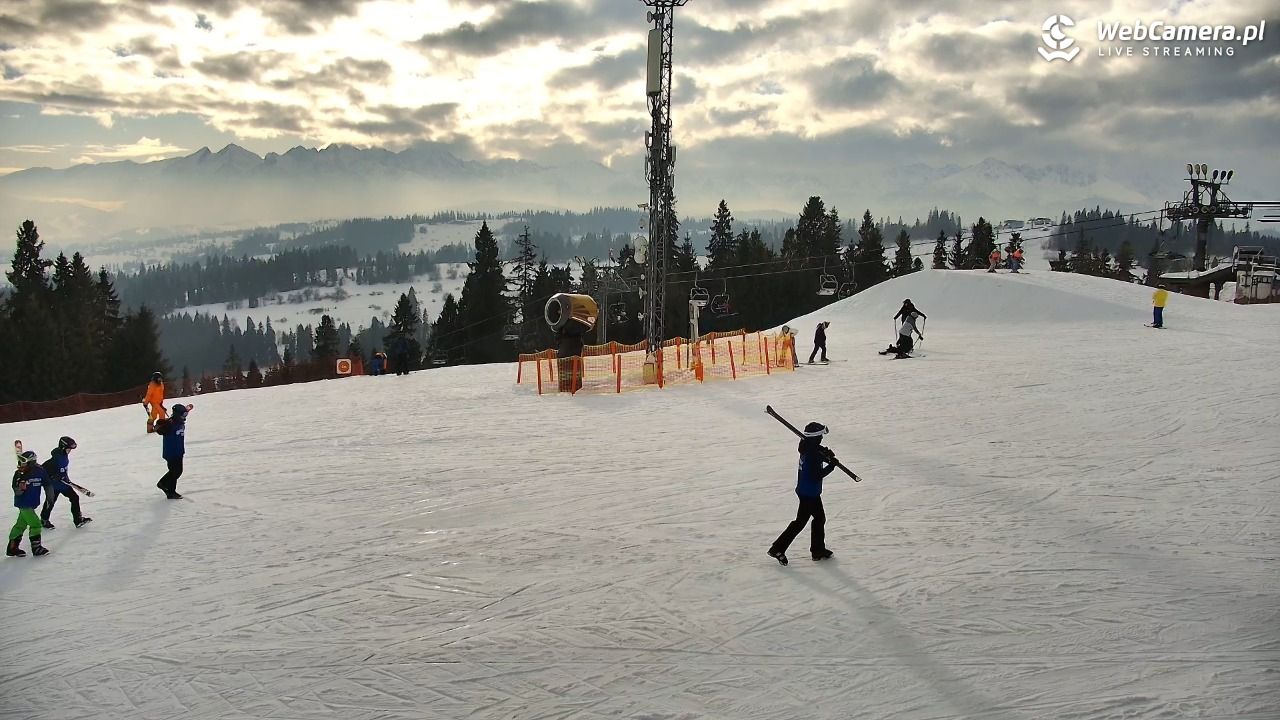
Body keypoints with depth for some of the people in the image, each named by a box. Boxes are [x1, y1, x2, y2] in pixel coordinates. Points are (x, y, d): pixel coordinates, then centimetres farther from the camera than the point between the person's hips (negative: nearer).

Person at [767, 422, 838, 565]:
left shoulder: (809, 447, 2)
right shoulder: (813, 454, -25)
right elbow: (816, 475, -26)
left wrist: (827, 455, -7)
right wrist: (831, 466, -18)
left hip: (809, 491, 10)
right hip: (809, 493, -10)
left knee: (820, 518, 19)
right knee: (800, 522, -1)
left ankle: (818, 550, 28)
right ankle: (778, 548, 3)